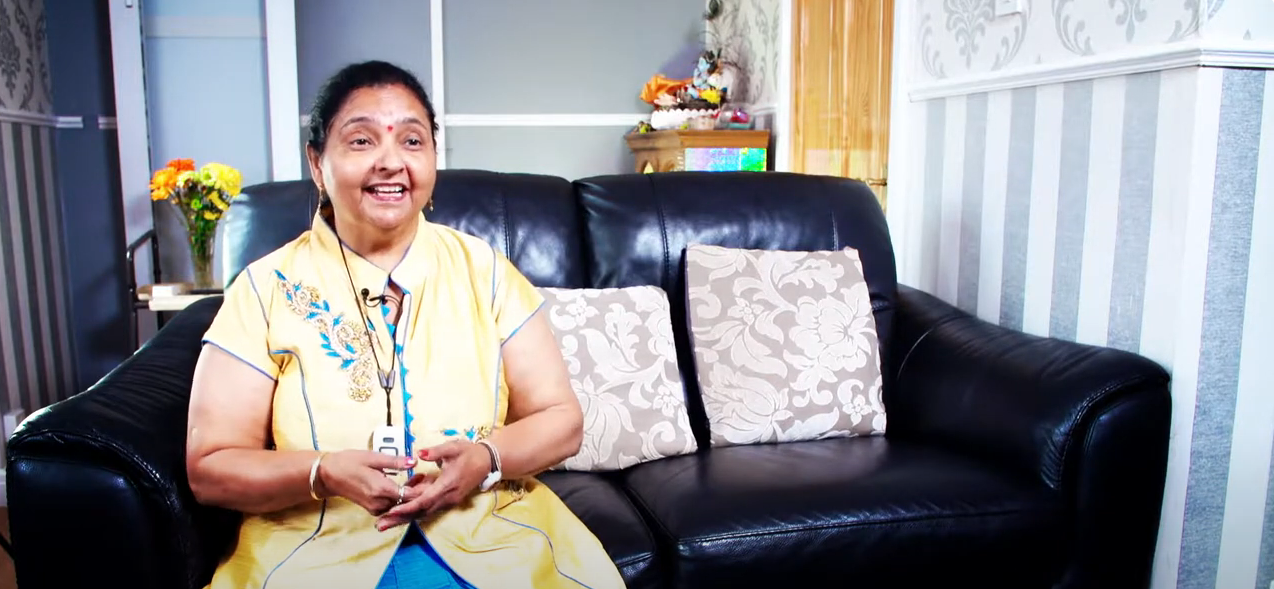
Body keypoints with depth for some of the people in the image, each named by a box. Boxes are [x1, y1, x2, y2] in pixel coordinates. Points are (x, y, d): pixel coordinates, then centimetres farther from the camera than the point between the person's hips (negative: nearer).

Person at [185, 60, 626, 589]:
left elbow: (561, 420, 4)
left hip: (490, 540, 1)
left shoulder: (483, 269, 4)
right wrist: (326, 473, -18)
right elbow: (209, 468, 0)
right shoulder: (267, 288, 1)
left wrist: (487, 457, -16)